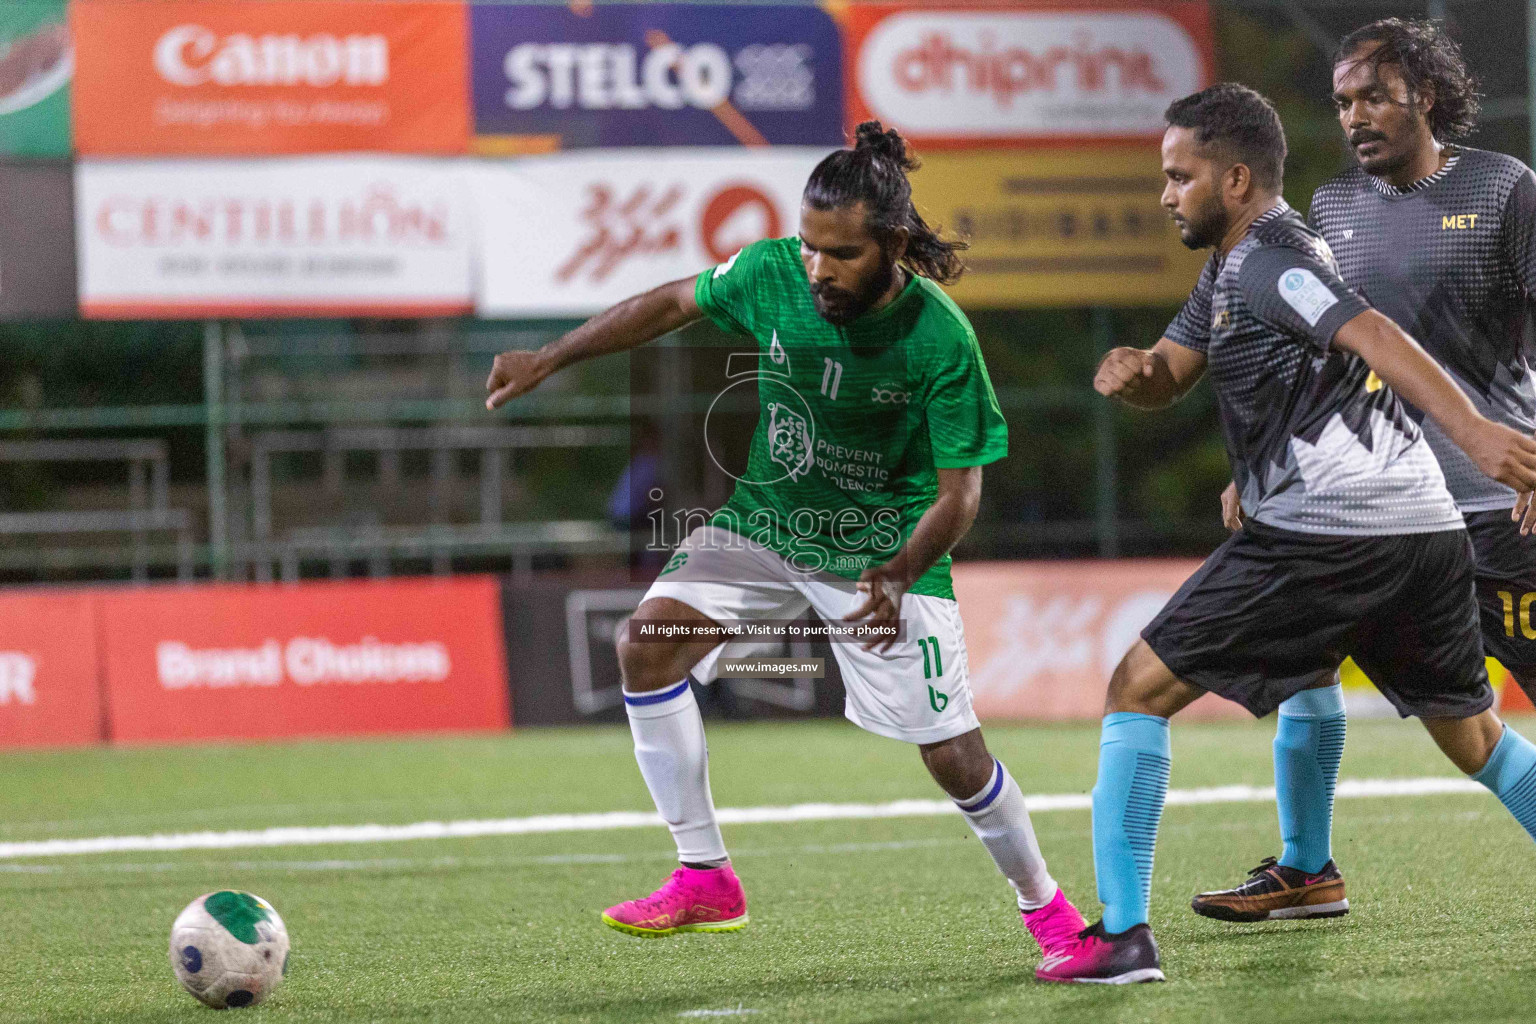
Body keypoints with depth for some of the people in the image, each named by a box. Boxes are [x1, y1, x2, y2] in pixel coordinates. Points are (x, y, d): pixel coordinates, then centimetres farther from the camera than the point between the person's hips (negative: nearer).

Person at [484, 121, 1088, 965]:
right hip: (766, 521, 4)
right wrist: (549, 359, 2)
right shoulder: (772, 273, -16)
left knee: (954, 758, -8)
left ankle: (1045, 906, 20)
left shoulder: (939, 341, -25)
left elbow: (959, 490, -18)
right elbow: (674, 303, 4)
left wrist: (898, 576, -34)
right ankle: (704, 881, -9)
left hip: (886, 550, -4)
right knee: (647, 642, -18)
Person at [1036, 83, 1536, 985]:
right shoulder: (1231, 269, 22)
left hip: (1321, 538, -9)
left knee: (1139, 688, -1)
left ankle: (1122, 935, -5)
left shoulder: (1268, 260, -8)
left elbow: (1371, 335, -23)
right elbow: (1170, 377, 24)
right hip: (1427, 528, 9)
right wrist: (1134, 371, -2)